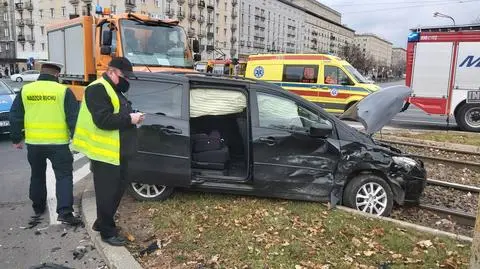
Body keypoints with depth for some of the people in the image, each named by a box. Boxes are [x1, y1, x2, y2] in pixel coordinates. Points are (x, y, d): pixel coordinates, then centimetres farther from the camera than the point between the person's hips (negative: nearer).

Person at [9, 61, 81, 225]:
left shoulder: (25, 90, 5)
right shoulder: (63, 91, -6)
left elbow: (15, 117, 9)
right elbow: (73, 118, -8)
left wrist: (16, 139, 18)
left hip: (33, 143, 4)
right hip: (58, 143, -4)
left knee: (37, 175, 21)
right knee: (64, 176, 1)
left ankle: (38, 207, 35)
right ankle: (65, 212, -9)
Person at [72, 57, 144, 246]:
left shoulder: (115, 90, 18)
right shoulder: (98, 90, -14)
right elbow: (102, 120, -25)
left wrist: (132, 117, 3)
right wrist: (129, 119, -21)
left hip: (118, 151, 10)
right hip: (105, 152, -10)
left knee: (118, 188, 18)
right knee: (107, 192, 0)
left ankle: (102, 222, 34)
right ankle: (107, 232, 14)